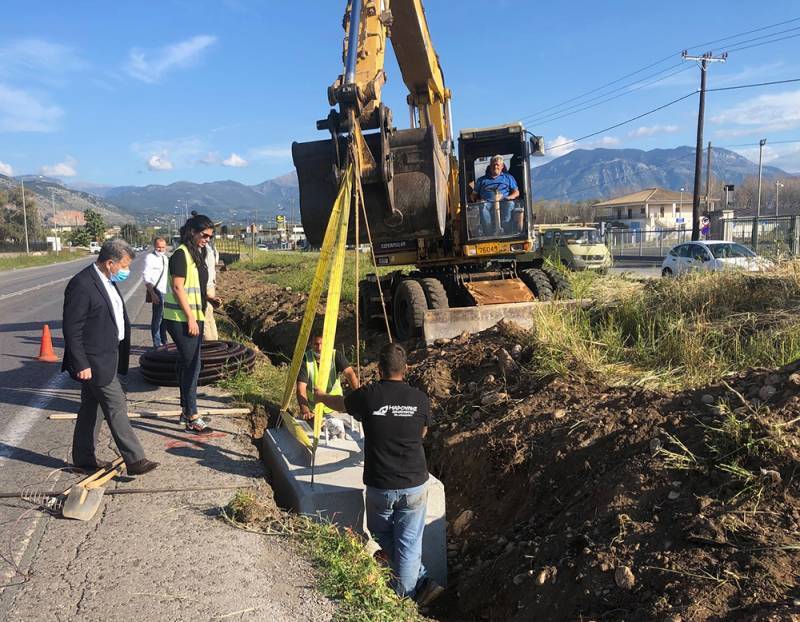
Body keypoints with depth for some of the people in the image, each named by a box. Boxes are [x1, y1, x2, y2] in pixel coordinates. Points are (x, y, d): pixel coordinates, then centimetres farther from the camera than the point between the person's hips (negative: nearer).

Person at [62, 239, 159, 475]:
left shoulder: (107, 281, 9)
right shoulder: (81, 285, -20)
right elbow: (72, 329, -20)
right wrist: (81, 365, -20)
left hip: (106, 357, 10)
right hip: (93, 362, -10)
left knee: (92, 407, 17)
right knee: (116, 407, -6)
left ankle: (84, 458, 30)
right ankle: (134, 460, 0)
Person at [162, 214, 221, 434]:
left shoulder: (197, 254, 15)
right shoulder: (181, 254, -13)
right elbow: (178, 288, -18)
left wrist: (209, 297, 6)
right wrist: (190, 318, -19)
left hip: (193, 317, 9)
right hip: (181, 319, -9)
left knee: (188, 365, 14)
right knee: (191, 365, -7)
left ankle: (186, 411, 24)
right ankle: (192, 418, -2)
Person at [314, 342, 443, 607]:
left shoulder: (368, 395, -9)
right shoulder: (420, 399, -6)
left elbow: (339, 403, 13)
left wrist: (320, 396, 35)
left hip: (379, 485, 0)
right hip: (415, 485, 1)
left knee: (382, 538, 22)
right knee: (408, 543, 12)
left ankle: (420, 582, 21)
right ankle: (404, 596, 20)